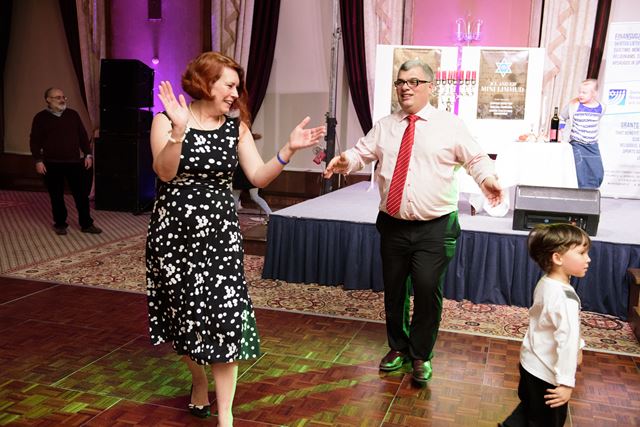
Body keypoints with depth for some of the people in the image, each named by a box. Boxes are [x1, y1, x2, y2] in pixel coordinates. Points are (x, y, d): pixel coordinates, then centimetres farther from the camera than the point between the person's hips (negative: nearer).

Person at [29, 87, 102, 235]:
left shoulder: (73, 114, 8)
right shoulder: (41, 118, 0)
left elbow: (83, 135, 10)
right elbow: (35, 141, 0)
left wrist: (88, 155, 3)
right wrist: (38, 160, -8)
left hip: (74, 162, 2)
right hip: (52, 164, -2)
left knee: (82, 194, 2)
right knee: (56, 196, 7)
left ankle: (86, 224, 11)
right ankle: (60, 224, 21)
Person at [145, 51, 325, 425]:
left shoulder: (236, 126, 4)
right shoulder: (166, 121, -5)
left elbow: (259, 177, -1)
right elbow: (165, 173, -18)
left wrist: (289, 150, -14)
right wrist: (179, 130, -31)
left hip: (220, 230, 1)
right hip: (175, 229, -1)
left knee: (224, 314, -5)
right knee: (185, 311, 12)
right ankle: (199, 379, 42)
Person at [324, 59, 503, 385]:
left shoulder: (450, 125, -1)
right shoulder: (384, 126, 10)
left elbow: (476, 159, 0)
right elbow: (362, 153, 10)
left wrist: (487, 179, -20)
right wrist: (346, 160, -13)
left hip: (434, 228, -3)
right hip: (393, 225, 4)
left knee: (427, 290, -5)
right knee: (393, 289, 13)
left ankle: (421, 355, 20)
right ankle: (397, 348, 36)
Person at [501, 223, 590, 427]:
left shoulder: (545, 282, -1)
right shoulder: (565, 298, -30)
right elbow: (567, 340, -34)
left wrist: (578, 346, 21)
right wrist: (566, 383, -31)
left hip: (530, 362, 8)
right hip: (546, 372, -8)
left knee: (529, 407, 29)